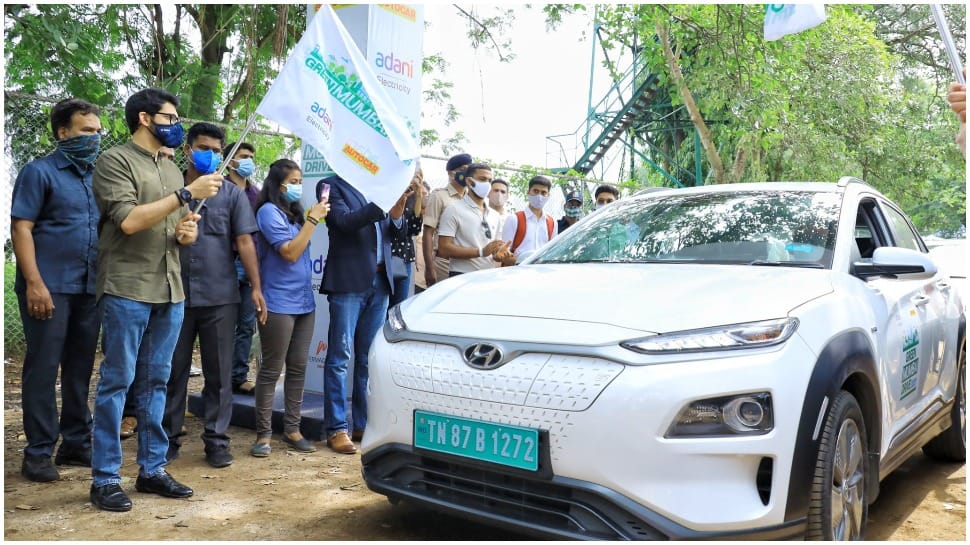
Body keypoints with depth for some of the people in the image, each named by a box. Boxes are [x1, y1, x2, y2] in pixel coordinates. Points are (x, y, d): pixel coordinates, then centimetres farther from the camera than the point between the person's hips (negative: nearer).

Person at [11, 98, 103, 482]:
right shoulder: (39, 171, -2)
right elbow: (21, 228, -8)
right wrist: (34, 283, -17)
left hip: (89, 288, 6)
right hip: (50, 287, -6)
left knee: (80, 368, 11)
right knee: (43, 369, 0)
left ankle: (76, 444, 21)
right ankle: (38, 452, 9)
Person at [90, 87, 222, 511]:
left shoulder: (171, 169, 19)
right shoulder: (115, 160, -3)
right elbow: (128, 220, -16)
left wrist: (189, 232, 1)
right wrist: (187, 194, -17)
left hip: (170, 290, 7)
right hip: (126, 289, -6)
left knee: (156, 382, 10)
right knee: (117, 382, -2)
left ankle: (152, 468, 18)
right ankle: (105, 477, 6)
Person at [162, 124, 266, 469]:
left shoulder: (232, 194, 5)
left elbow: (244, 241, 0)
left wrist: (256, 287, -7)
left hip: (220, 296, -1)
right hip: (176, 295, 1)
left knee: (219, 373, 6)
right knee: (173, 371, 9)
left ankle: (216, 441, 15)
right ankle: (168, 438, 21)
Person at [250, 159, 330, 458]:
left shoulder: (294, 211, 14)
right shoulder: (269, 211, -9)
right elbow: (290, 252, -16)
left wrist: (312, 217, 7)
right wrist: (312, 219, -14)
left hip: (303, 301, 8)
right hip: (279, 303, -8)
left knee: (298, 368, 10)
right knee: (271, 370, 0)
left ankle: (292, 429, 19)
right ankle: (264, 434, 9)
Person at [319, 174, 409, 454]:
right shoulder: (333, 185, 0)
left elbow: (396, 232, 14)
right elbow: (345, 221, -15)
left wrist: (397, 210, -7)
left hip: (379, 281, 6)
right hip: (348, 281, -5)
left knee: (369, 358, 9)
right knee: (340, 357, -2)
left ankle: (364, 425, 16)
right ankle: (336, 429, 5)